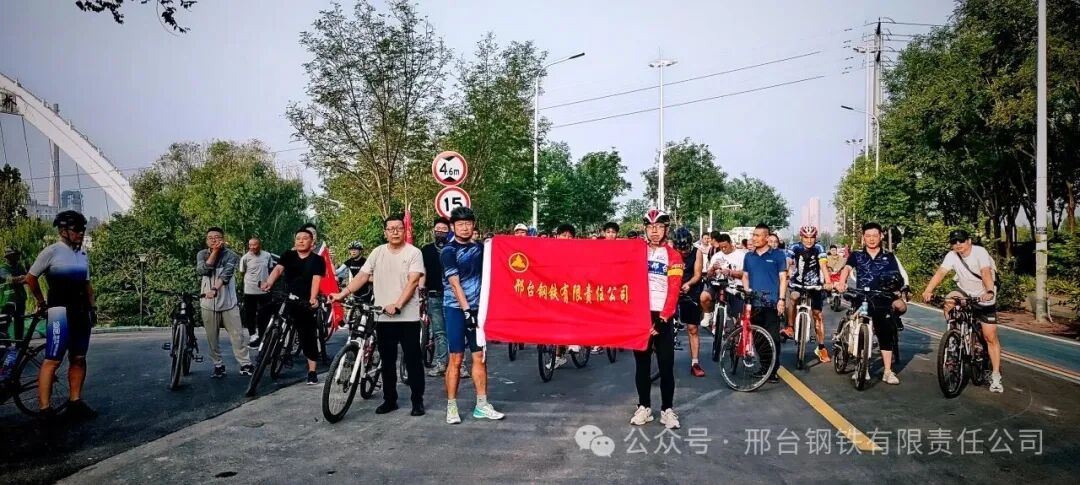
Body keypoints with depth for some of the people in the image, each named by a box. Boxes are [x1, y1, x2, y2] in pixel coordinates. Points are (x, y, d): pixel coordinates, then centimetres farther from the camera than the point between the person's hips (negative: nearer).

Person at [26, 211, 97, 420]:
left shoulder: (82, 254, 14)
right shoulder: (52, 251, -6)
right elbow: (31, 278, 1)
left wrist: (92, 307, 16)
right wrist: (41, 302, 7)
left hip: (81, 312, 7)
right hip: (60, 311, -7)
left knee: (79, 358, 8)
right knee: (53, 360, -9)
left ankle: (75, 402, 15)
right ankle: (45, 409, -7)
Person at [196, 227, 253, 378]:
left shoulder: (231, 255, -2)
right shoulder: (202, 254, 7)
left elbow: (225, 274, -18)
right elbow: (202, 270, -13)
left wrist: (214, 289, -34)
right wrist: (214, 251, -14)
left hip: (228, 301, -2)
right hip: (208, 303, 2)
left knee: (237, 335, -2)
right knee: (212, 337, 7)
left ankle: (245, 364, 4)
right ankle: (218, 365, 18)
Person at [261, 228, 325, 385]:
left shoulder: (317, 260, -3)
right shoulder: (288, 255, 5)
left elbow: (316, 279, -17)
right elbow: (278, 269, -12)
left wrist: (313, 298, -33)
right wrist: (269, 283, -32)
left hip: (304, 303, -3)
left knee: (308, 336, 0)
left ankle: (312, 372, 6)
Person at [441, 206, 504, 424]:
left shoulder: (479, 248, 9)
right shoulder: (448, 252, -6)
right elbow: (455, 283, -13)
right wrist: (466, 310, -19)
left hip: (477, 307, 5)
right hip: (457, 308, -4)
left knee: (480, 357, 5)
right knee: (456, 358, -2)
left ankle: (482, 405, 11)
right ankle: (451, 407, 7)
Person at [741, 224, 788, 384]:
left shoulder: (778, 255, 1)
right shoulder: (749, 256, 13)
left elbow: (783, 278, 0)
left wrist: (781, 299, -8)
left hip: (772, 302, -4)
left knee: (773, 337, -4)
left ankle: (773, 370, 2)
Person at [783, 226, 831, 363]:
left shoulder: (818, 248, -14)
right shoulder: (795, 248, -14)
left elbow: (823, 265, -26)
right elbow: (787, 264, -25)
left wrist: (828, 282, -41)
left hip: (815, 284, 0)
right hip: (798, 282, 0)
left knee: (817, 314, 2)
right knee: (793, 297, -33)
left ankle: (821, 348, 12)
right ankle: (790, 328, -20)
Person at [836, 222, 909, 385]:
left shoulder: (889, 256, 7)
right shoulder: (856, 255, 6)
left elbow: (902, 275, 0)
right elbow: (847, 268, -10)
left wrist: (904, 287, -20)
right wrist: (842, 283, -29)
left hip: (882, 300, 0)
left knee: (885, 334, -1)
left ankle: (888, 371, 6)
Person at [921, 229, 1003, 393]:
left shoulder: (980, 252, -22)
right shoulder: (952, 256, -12)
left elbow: (986, 273, -37)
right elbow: (940, 272, -24)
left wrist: (990, 292, -54)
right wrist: (928, 290, -40)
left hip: (984, 299, -3)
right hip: (965, 294, 3)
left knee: (990, 337, -5)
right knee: (949, 300, -29)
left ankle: (995, 376, 4)